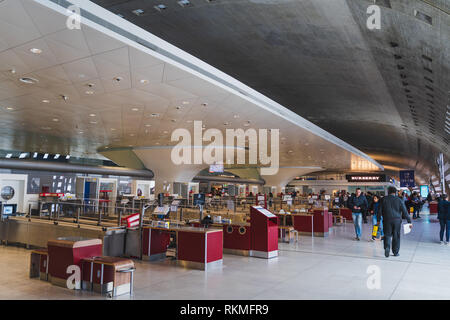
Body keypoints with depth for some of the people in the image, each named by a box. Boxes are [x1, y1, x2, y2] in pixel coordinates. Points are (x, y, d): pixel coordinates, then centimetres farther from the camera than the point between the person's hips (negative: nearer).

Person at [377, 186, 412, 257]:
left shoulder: (384, 199, 3)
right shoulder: (399, 200, 1)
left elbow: (380, 210, 4)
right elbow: (405, 212, 0)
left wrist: (378, 220, 12)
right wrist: (409, 221, 5)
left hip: (387, 220, 0)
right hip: (397, 220, 0)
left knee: (387, 235, 8)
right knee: (396, 236, 9)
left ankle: (387, 247, -15)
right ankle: (395, 252, 15)